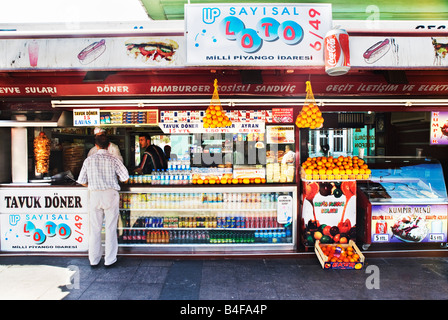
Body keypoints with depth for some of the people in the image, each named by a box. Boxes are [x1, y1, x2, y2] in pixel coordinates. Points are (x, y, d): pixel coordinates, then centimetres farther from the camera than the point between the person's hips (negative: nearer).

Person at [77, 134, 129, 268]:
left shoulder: (89, 160, 3)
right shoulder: (113, 159, -3)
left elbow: (82, 181, 5)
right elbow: (125, 177, -7)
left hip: (94, 195, 2)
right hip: (111, 194, -2)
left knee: (94, 229, 10)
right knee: (110, 228, 5)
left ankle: (94, 260, 19)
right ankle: (110, 260, 11)